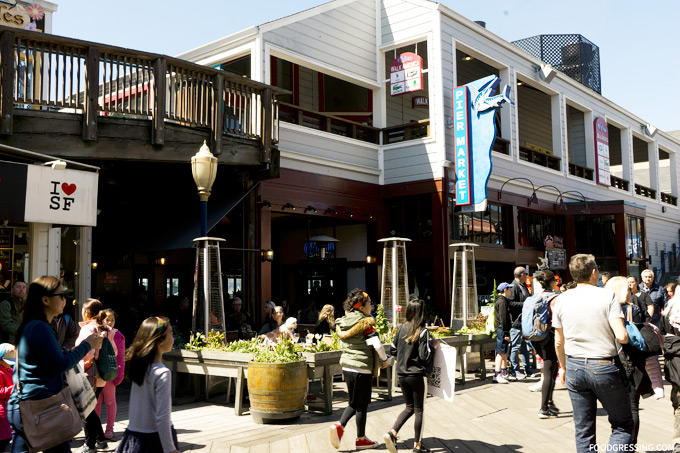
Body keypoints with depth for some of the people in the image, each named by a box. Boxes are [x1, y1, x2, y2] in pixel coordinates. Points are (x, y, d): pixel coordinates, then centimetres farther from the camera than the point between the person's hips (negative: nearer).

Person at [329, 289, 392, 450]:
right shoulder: (366, 323, -14)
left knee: (354, 403, 19)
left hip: (346, 367, 6)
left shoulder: (343, 322, 7)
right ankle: (361, 440, 18)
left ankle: (339, 426, 1)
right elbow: (377, 344, -21)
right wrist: (385, 360, -3)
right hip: (362, 369, -6)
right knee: (362, 405, 7)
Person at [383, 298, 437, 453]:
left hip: (402, 375, 5)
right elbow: (425, 356, -17)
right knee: (419, 410, 9)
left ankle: (392, 433, 2)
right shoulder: (422, 332, -15)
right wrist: (433, 346, -1)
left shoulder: (401, 328, 1)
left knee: (409, 407, 19)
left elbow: (392, 350, 8)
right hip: (417, 375, -5)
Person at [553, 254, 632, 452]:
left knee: (583, 430, 12)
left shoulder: (562, 300, 3)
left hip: (575, 367, 4)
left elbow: (559, 342, 9)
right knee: (623, 425, 11)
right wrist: (627, 335, 7)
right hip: (604, 368, -4)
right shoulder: (608, 296, -9)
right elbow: (622, 336, -17)